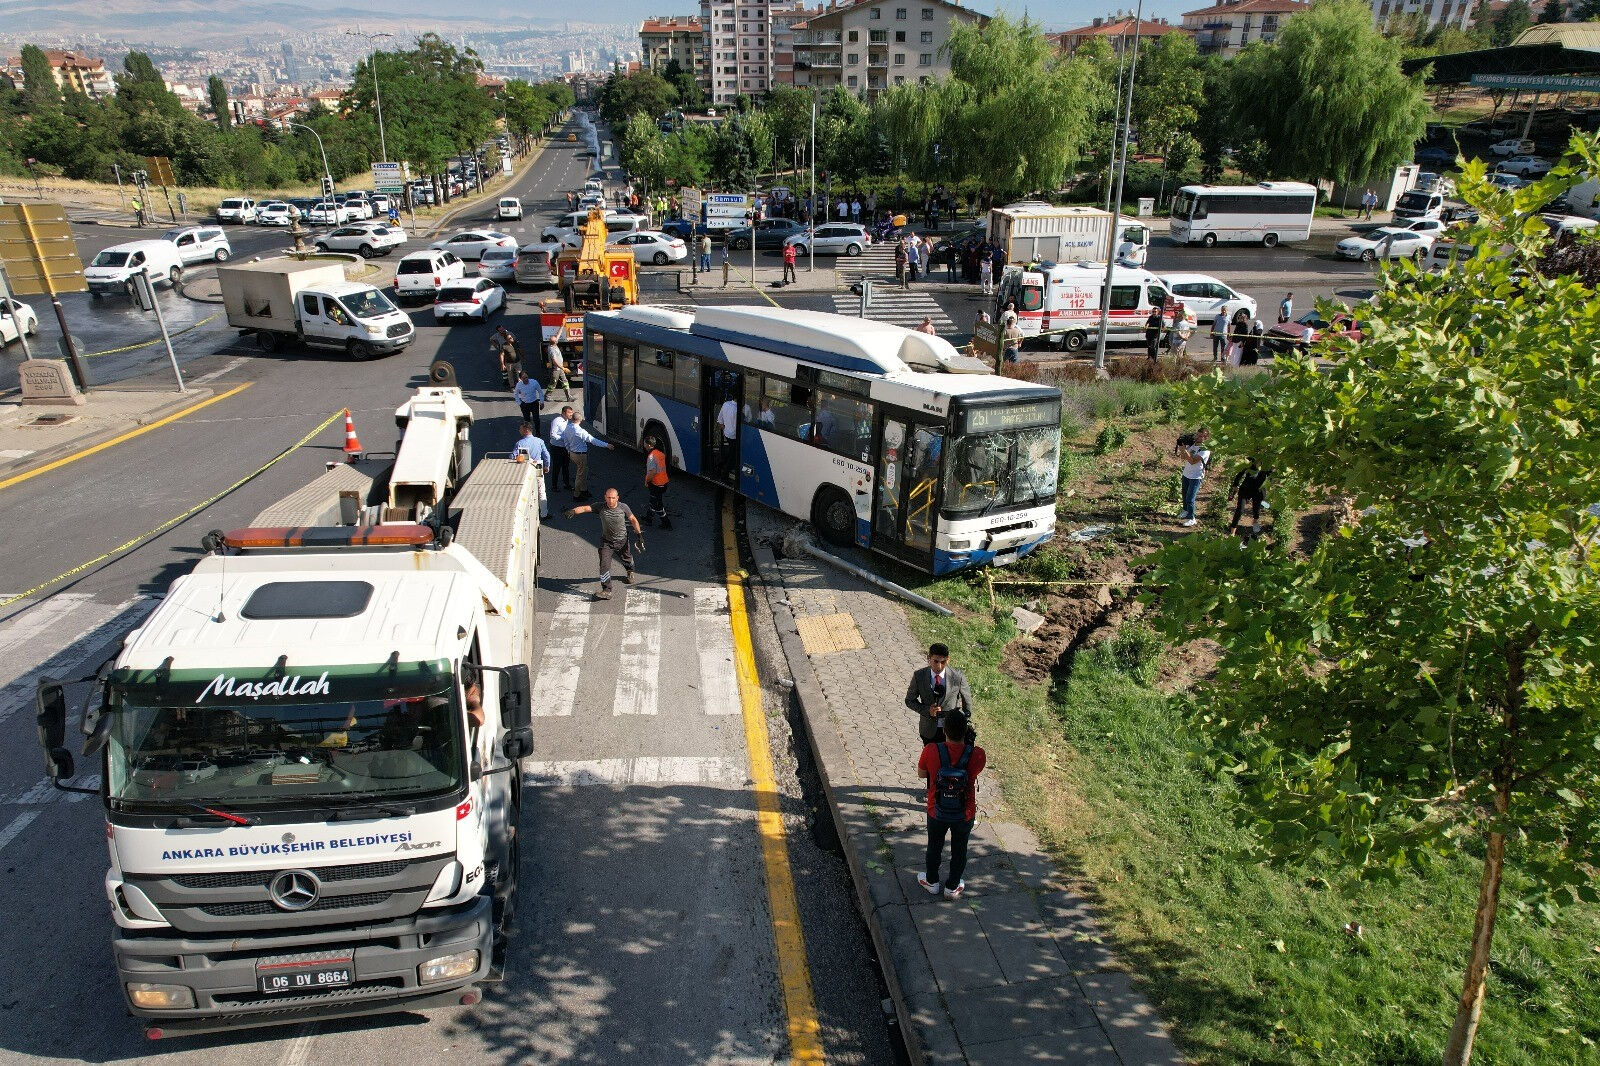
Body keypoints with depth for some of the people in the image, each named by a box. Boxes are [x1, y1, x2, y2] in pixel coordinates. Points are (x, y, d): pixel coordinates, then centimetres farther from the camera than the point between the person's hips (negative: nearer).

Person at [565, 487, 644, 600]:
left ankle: (629, 572, 59)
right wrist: (573, 511, -51)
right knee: (604, 564, -14)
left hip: (622, 541, 1)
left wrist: (639, 535, -4)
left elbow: (633, 520, -3)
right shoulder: (600, 507, -18)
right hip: (606, 542, -1)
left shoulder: (623, 507, -16)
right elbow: (585, 508, -31)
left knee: (627, 560, 22)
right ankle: (606, 591, -10)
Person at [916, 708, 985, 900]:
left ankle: (932, 881, 49)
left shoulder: (931, 751, -27)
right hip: (965, 815, 0)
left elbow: (921, 774, -7)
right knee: (959, 850, 26)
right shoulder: (977, 755, -27)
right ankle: (952, 887, 45)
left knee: (934, 847, 27)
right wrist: (971, 743, -5)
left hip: (937, 813, 0)